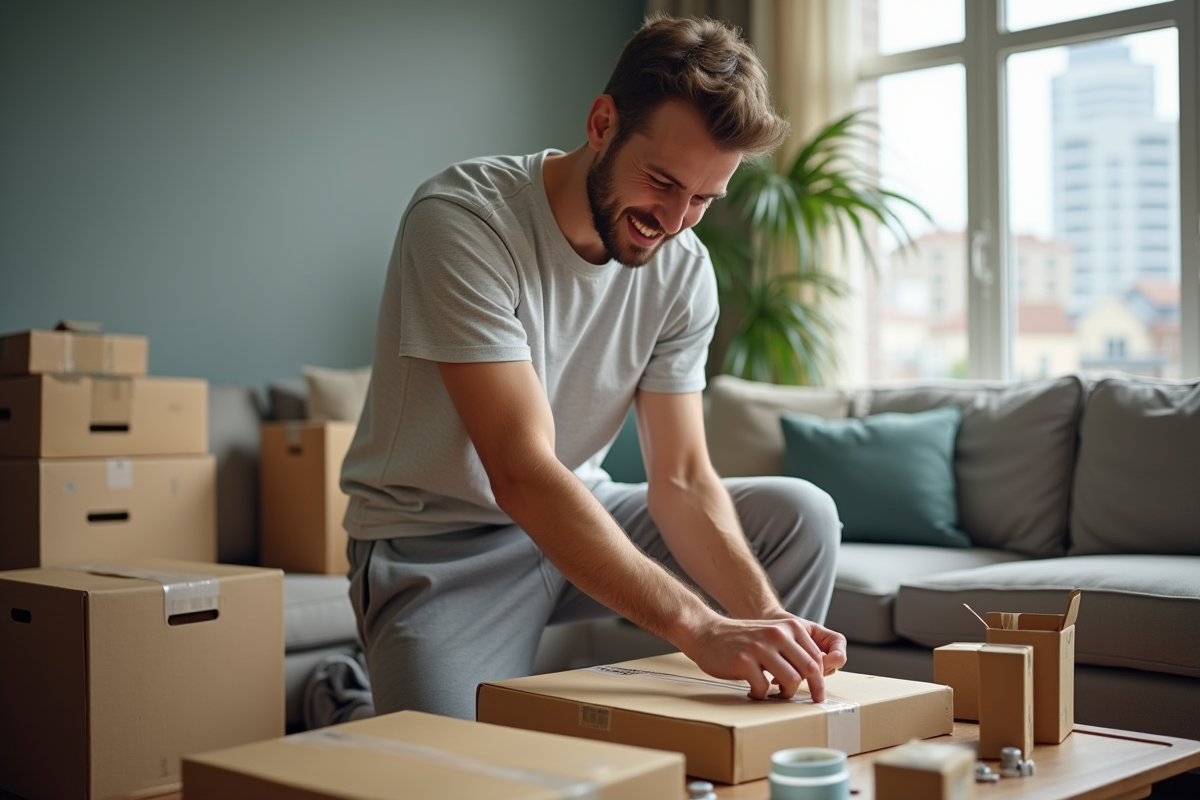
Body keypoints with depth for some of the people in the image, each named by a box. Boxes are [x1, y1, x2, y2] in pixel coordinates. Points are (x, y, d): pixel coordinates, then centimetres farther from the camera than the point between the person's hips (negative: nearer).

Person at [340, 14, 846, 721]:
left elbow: (682, 479, -9)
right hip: (442, 544, -5)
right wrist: (698, 628, -41)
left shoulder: (684, 270, -7)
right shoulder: (461, 219, -26)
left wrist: (762, 614, -28)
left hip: (581, 515, 6)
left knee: (801, 515, -7)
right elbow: (522, 475, -34)